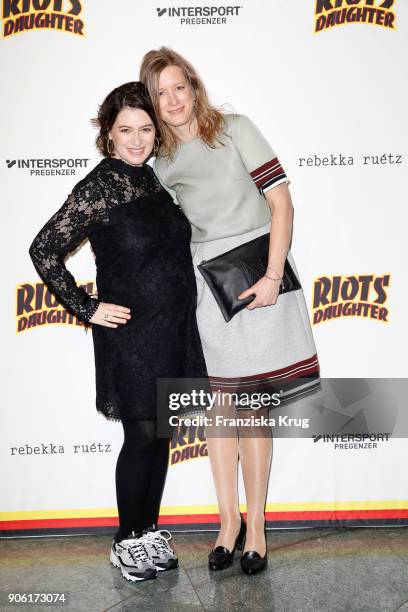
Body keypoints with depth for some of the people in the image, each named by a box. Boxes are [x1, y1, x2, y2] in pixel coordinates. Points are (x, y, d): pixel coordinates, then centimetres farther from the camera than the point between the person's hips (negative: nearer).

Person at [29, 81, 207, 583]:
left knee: (160, 435, 14)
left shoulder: (157, 178, 8)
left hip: (174, 329, 6)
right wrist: (86, 309, -13)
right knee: (142, 437, 3)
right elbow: (44, 250, -13)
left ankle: (150, 530, 32)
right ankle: (127, 541, 24)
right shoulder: (99, 187, -12)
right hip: (131, 333, -6)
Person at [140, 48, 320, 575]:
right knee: (216, 400, 6)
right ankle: (229, 520, 21)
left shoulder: (234, 129, -4)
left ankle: (256, 523, 15)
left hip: (257, 269, -3)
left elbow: (281, 201, -8)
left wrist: (272, 277, -15)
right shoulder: (163, 161, 8)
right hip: (204, 279, 4)